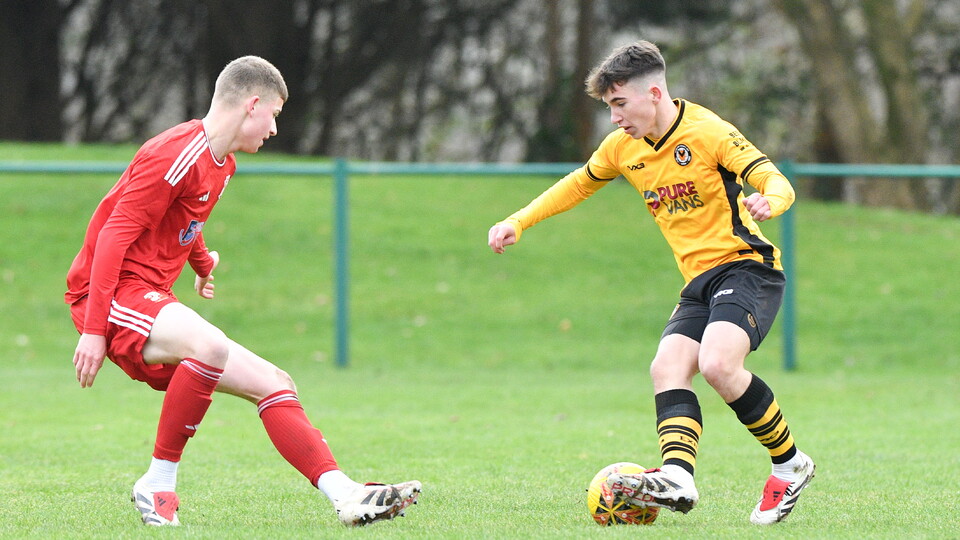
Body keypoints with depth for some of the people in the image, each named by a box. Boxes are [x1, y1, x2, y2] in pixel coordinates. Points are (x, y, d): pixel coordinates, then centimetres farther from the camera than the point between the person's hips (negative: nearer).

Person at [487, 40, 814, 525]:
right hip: (699, 281, 7)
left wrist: (767, 202, -42)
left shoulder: (706, 131, -12)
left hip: (747, 267, -7)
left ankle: (790, 466, -11)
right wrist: (518, 222, 23)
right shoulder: (623, 147, 10)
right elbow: (577, 185, 28)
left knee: (717, 364, -28)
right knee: (667, 367, -17)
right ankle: (677, 477, -35)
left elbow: (777, 182, -19)